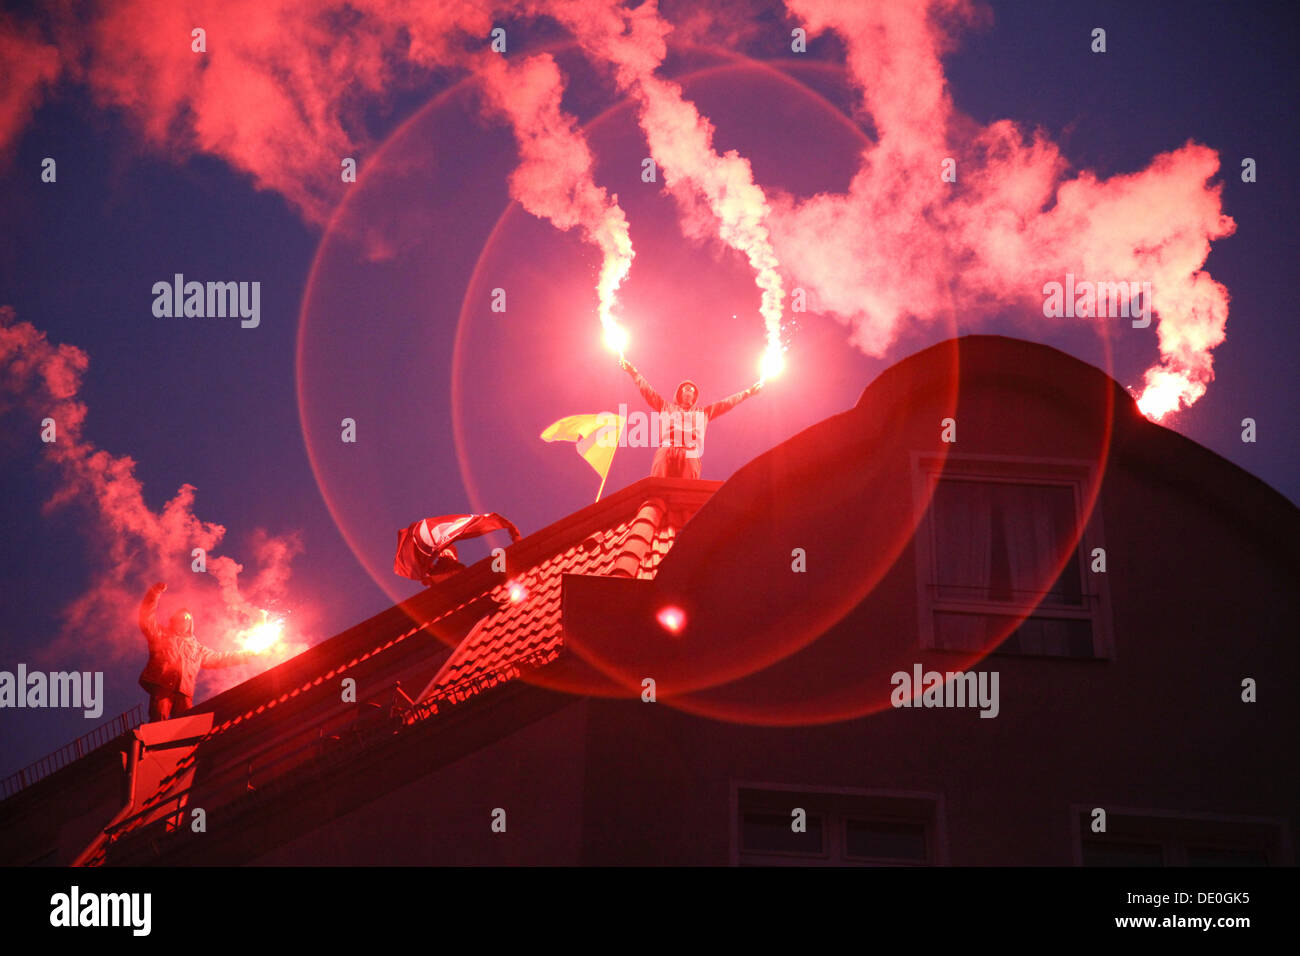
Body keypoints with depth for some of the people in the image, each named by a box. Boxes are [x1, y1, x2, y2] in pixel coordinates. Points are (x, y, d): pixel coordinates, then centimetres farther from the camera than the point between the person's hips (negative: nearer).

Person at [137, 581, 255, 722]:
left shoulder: (196, 648, 34)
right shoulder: (161, 636, 21)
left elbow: (220, 658, 38)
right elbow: (146, 618, 7)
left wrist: (247, 654, 36)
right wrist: (155, 593, -7)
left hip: (183, 693, 4)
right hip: (161, 687, -4)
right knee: (159, 723, -23)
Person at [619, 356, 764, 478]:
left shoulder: (703, 413, 30)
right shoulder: (666, 407, 26)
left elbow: (726, 403, 29)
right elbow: (647, 392, 22)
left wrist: (747, 392, 26)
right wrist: (634, 373, 15)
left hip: (690, 457, 1)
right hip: (665, 454, -1)